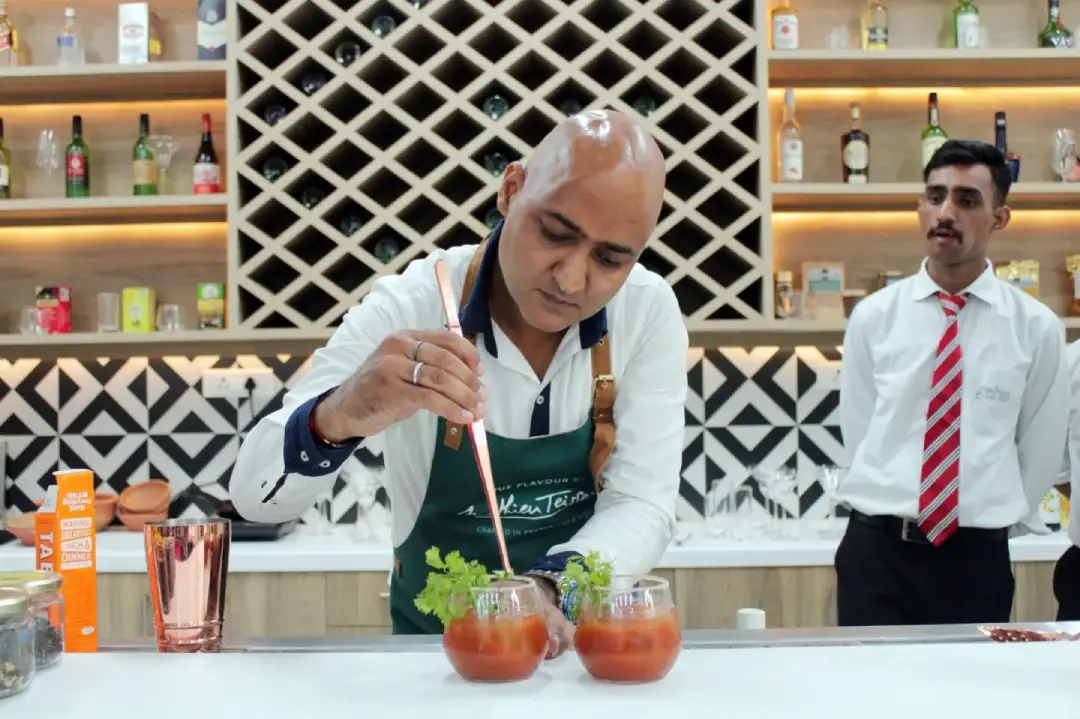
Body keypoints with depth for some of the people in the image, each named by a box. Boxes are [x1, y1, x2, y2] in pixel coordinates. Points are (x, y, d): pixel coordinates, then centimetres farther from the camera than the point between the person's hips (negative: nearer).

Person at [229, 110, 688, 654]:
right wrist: (340, 417, -38)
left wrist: (549, 587, -32)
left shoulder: (650, 312, -10)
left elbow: (642, 505, -12)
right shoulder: (408, 308, -16)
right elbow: (255, 495, -17)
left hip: (590, 641, 2)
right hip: (434, 647, -1)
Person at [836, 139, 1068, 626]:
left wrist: (997, 520, 9)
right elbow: (857, 434, 5)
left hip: (978, 561, 0)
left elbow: (1042, 450, 6)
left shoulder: (1036, 327, -1)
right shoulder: (872, 317, 0)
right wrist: (894, 515, 5)